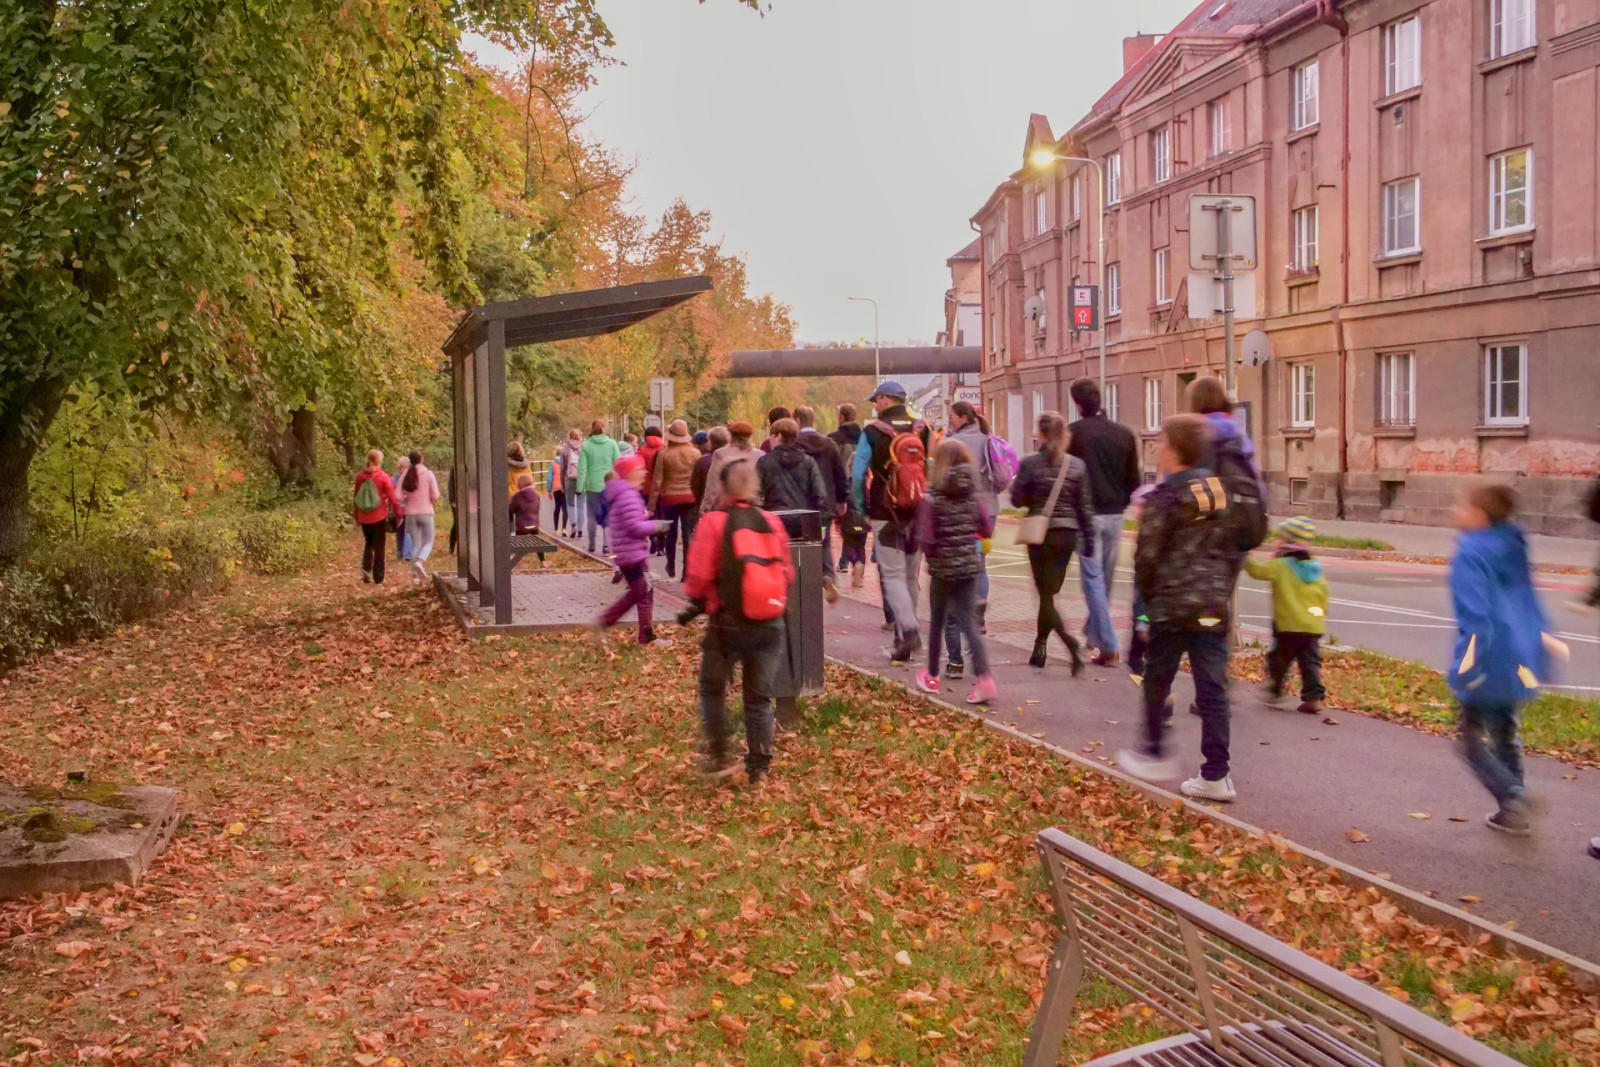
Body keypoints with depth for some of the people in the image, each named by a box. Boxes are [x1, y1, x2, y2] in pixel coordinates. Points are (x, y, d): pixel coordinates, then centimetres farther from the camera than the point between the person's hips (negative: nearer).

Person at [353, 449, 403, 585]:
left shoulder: (360, 476, 0)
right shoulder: (383, 477, -12)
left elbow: (356, 497, 7)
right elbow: (392, 497, -11)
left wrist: (356, 517, 16)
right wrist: (398, 514, 0)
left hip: (364, 518, 3)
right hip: (379, 517, -3)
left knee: (368, 543, 22)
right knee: (379, 547, 5)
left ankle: (366, 569, 3)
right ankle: (378, 579, 6)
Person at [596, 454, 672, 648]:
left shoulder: (619, 493, 13)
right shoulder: (629, 495, -20)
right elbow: (635, 527, -26)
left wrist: (643, 516, 11)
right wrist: (656, 525, -13)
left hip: (626, 553, 10)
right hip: (633, 553, -10)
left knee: (637, 592, 21)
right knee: (646, 594, -2)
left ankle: (606, 619, 22)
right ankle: (648, 638, 5)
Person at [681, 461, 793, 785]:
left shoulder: (713, 522, -9)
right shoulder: (772, 523, 4)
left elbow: (699, 576, -10)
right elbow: (786, 573, 8)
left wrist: (696, 602, 10)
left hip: (728, 622, -3)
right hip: (770, 623, 3)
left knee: (713, 688, 17)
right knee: (759, 697, 12)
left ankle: (719, 756, 14)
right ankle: (759, 766, 13)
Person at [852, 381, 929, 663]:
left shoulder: (872, 432, -7)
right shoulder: (923, 430, 4)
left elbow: (857, 475, -7)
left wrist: (860, 508, 4)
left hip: (886, 515, -4)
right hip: (918, 515, 4)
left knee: (893, 574, -1)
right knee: (910, 576, 13)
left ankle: (909, 631, -19)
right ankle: (903, 638, 21)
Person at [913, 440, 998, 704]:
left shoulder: (932, 499, -13)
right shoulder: (973, 496, -1)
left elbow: (925, 540, -17)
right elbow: (988, 529, 3)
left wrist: (931, 553, 3)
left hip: (942, 567, -3)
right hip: (970, 565, 3)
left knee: (937, 622, 15)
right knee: (969, 623, 4)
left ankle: (932, 676, 29)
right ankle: (984, 678, -12)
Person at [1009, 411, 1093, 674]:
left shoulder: (1030, 463, -9)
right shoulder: (1077, 465, 1)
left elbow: (1017, 499, -6)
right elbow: (1084, 505, 1)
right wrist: (1088, 539, 6)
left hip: (1041, 534, -4)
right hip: (1067, 534, 4)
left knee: (1046, 594, 1)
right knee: (1050, 591, 17)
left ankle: (1070, 642, -21)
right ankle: (1039, 647, 25)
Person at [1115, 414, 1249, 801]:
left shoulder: (1164, 498, -12)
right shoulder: (1223, 492, 7)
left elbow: (1148, 556, -10)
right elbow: (1237, 547, 11)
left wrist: (1148, 597, 5)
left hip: (1172, 606, -5)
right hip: (1216, 606, 5)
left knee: (1157, 682, 13)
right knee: (1212, 689, 5)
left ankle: (1155, 754, 23)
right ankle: (1216, 775, 6)